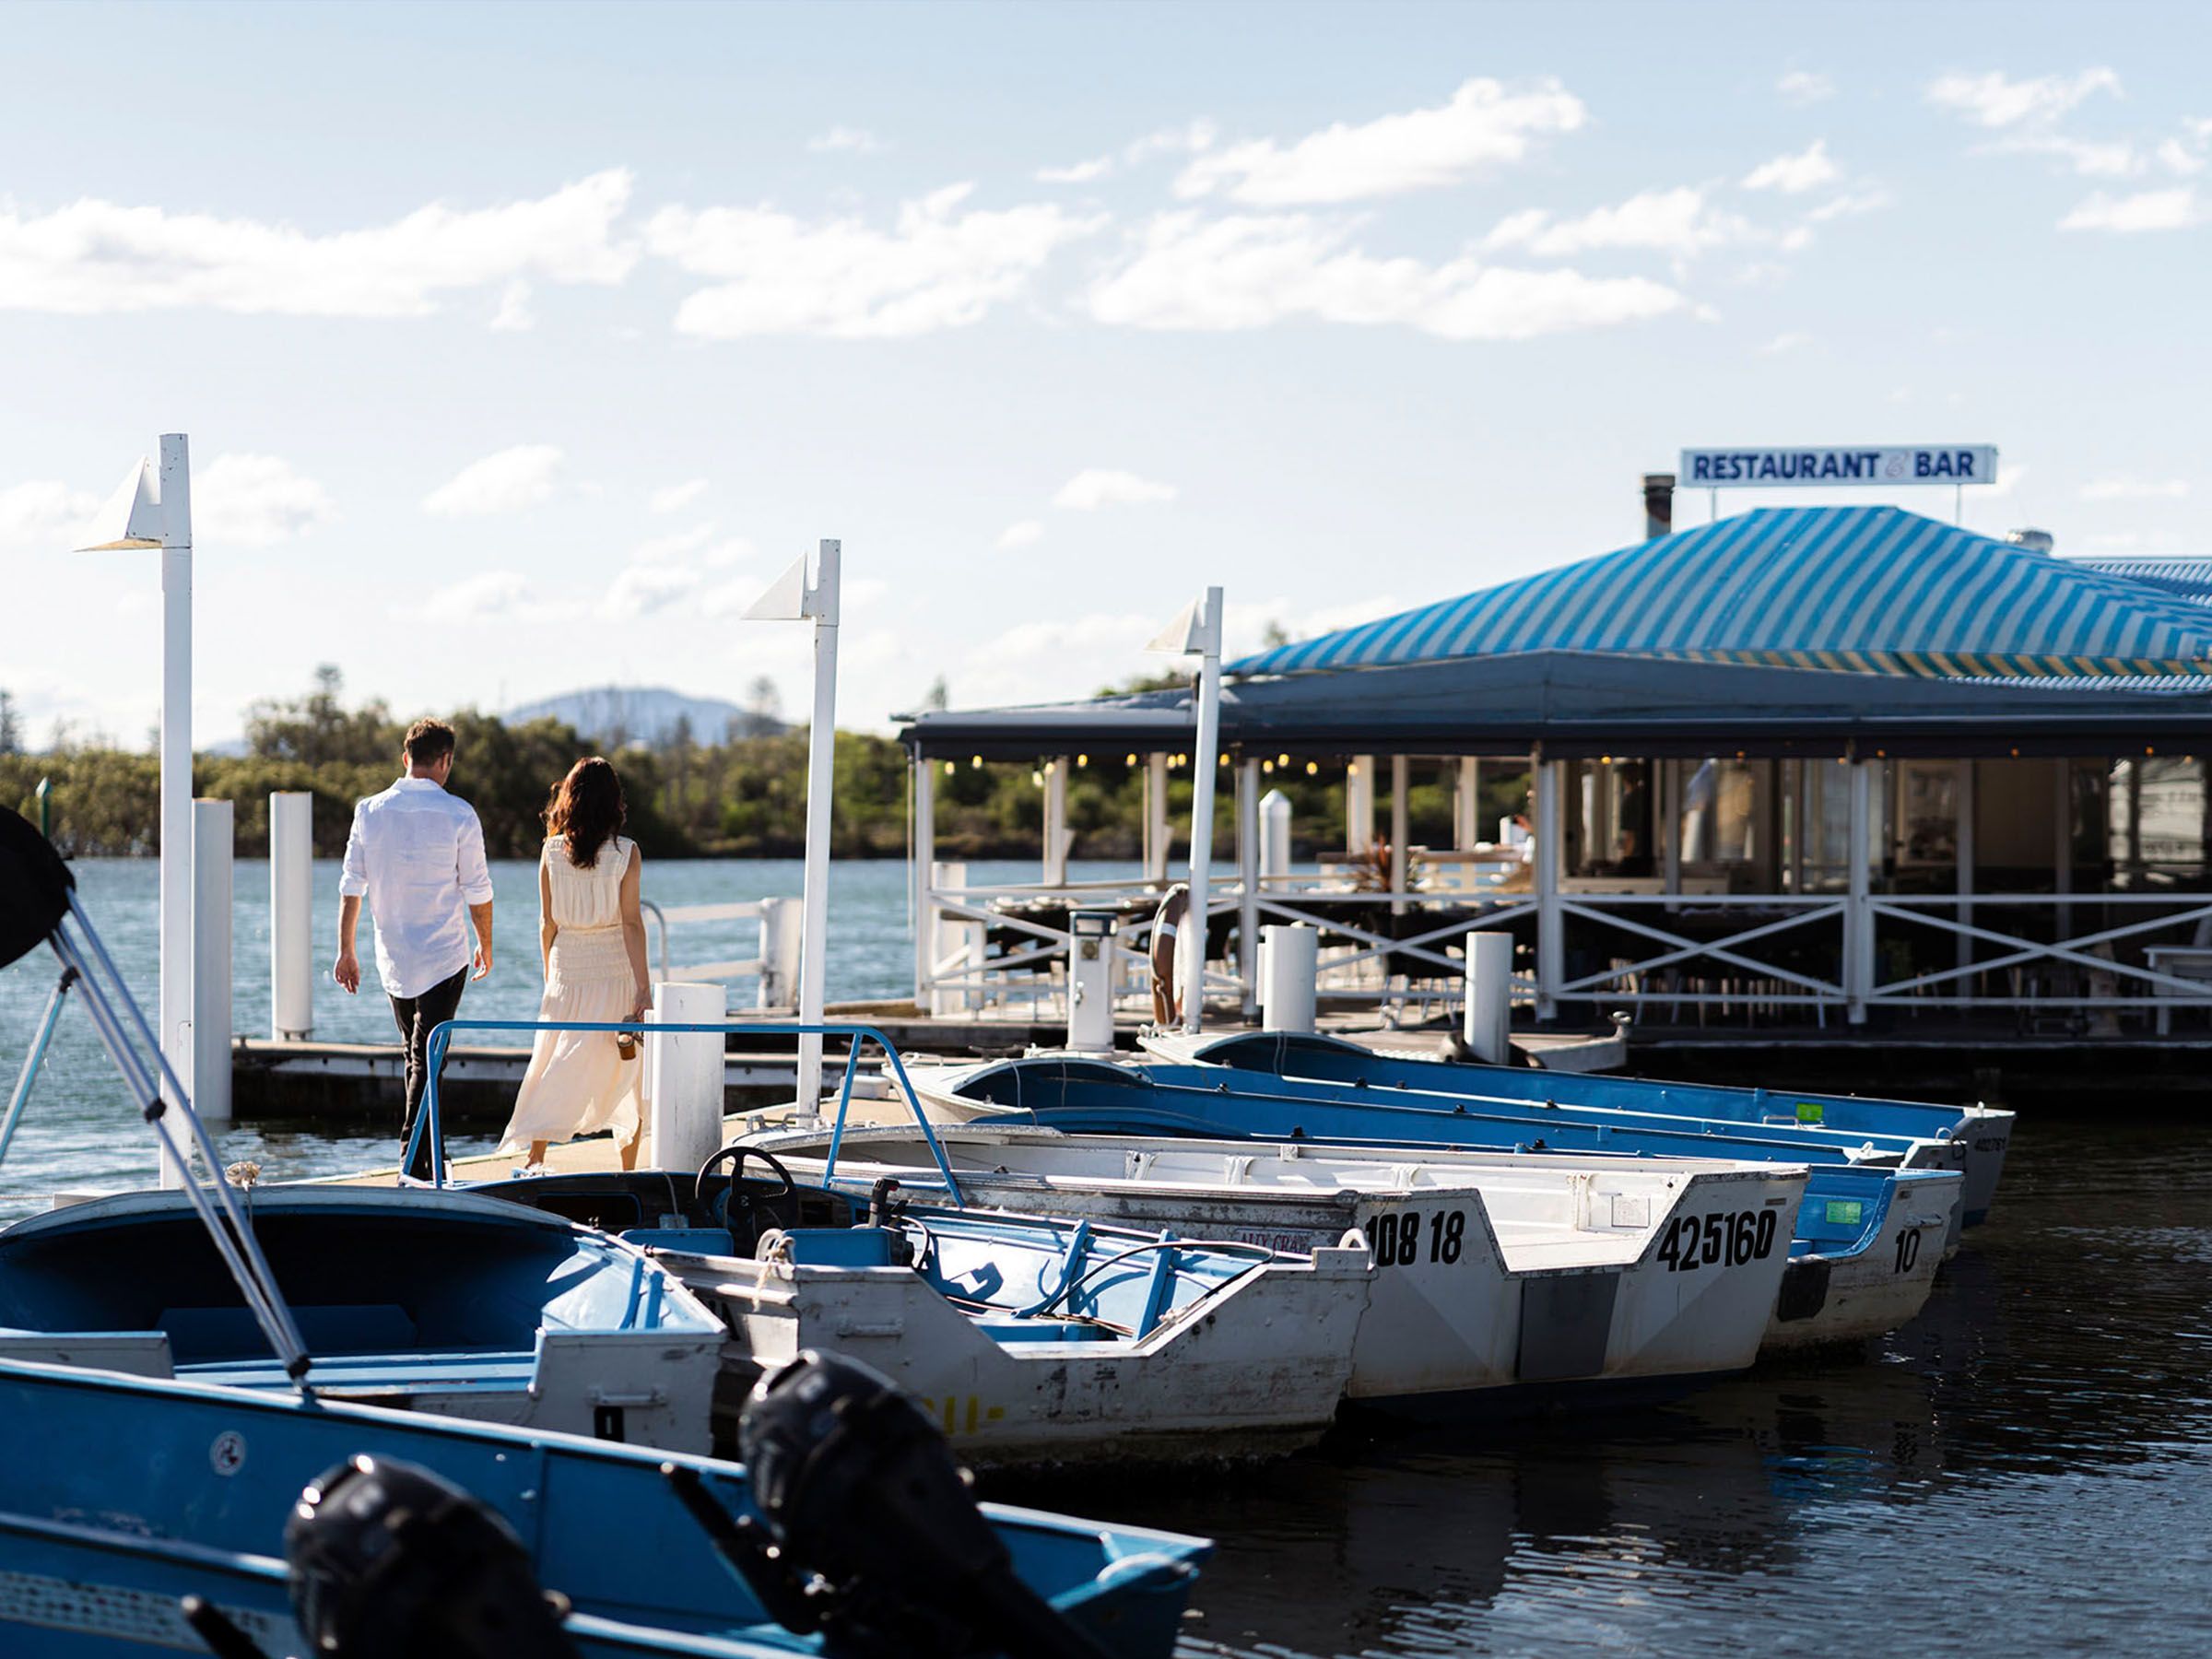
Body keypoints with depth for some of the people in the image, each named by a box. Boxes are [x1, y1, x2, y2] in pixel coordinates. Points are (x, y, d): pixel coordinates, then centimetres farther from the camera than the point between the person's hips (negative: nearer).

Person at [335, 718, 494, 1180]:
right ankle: (416, 1162, -14)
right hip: (444, 958, -4)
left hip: (393, 958, 4)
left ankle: (424, 1160, 25)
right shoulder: (459, 815, -10)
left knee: (413, 1054, 18)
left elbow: (351, 886, 2)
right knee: (427, 1059, -4)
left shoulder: (370, 811, -1)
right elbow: (477, 891, -4)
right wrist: (485, 946, 11)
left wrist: (346, 950, 10)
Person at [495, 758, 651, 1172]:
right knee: (628, 1073, 9)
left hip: (568, 971, 2)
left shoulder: (552, 851, -2)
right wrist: (643, 988, -12)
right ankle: (629, 1172, 12)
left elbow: (547, 923, 3)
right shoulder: (625, 852, -9)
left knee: (558, 1068, 9)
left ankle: (535, 1158, -3)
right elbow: (631, 922, -12)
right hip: (615, 970, -2)